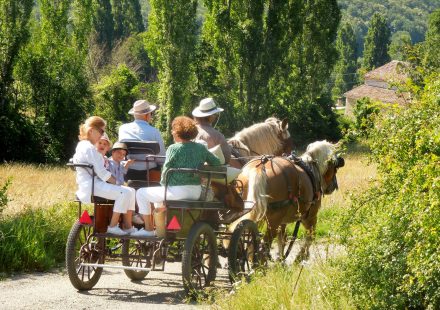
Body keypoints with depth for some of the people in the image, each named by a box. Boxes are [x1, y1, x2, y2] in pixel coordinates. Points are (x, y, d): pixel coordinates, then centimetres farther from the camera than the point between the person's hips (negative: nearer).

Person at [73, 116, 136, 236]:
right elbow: (101, 172, -18)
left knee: (130, 191, 4)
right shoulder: (89, 148, -13)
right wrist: (115, 182, -9)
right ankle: (112, 226, -17)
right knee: (124, 193, -25)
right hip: (92, 186, -11)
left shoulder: (82, 145, 21)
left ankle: (127, 226, 0)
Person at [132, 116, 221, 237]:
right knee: (159, 193, 37)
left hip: (177, 191, -8)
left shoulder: (174, 148, -11)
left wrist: (163, 183, 9)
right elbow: (216, 163, 10)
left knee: (141, 193, 11)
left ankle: (148, 229, 12)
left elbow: (165, 172, -10)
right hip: (196, 193, 8)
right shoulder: (201, 148, 5)